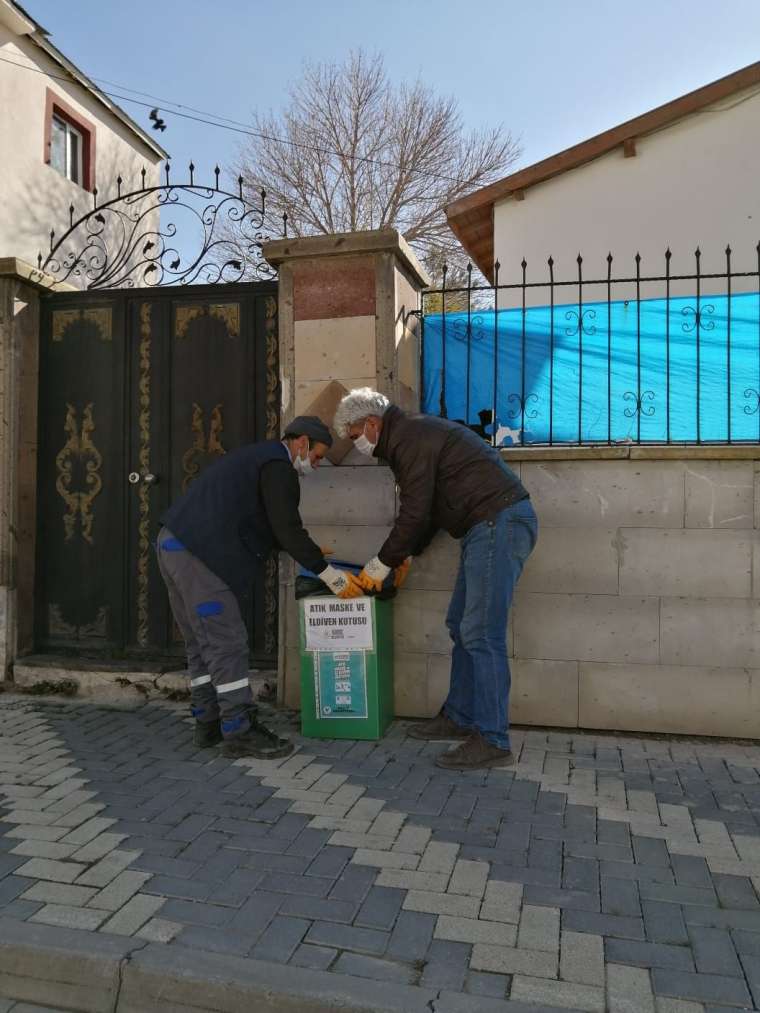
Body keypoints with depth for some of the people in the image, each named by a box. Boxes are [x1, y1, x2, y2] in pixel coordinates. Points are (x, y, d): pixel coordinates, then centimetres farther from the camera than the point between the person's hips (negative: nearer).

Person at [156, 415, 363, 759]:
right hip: (198, 554, -11)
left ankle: (208, 724, 24)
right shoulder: (279, 466, -7)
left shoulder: (258, 457, 25)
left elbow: (273, 530, 28)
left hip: (174, 546, 11)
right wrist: (328, 574, -6)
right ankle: (238, 732, 2)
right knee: (227, 644, -5)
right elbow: (288, 530, -13)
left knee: (202, 645, 16)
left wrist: (311, 552, 28)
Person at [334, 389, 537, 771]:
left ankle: (492, 741, -5)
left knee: (481, 635, -10)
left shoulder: (408, 439, -11)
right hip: (492, 526, 11)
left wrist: (381, 564, -3)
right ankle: (459, 717, 23)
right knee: (461, 625, 14)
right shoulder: (412, 434, 21)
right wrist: (406, 555, 26)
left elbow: (415, 513, -14)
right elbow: (426, 508, 28)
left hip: (499, 521, -11)